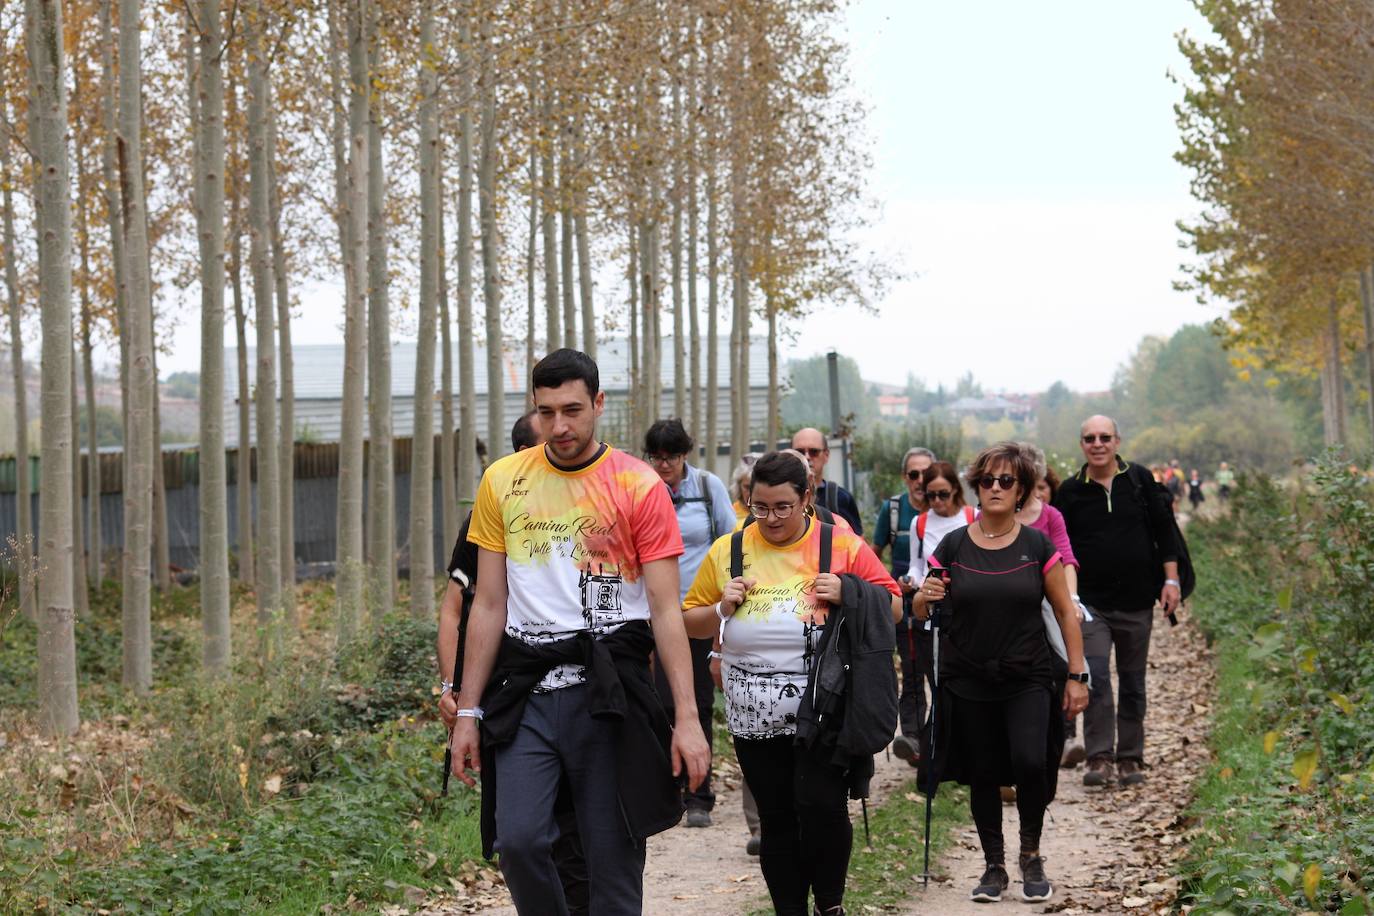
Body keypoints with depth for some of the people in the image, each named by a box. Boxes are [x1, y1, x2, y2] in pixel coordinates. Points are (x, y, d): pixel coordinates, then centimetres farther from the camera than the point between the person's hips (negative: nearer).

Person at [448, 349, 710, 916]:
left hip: (609, 683, -2)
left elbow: (665, 610, -3)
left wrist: (687, 718, -10)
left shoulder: (639, 487, -2)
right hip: (527, 687, 2)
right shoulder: (502, 483, 7)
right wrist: (468, 712, 7)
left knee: (613, 853, 0)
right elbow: (489, 605, 10)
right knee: (517, 839, -11)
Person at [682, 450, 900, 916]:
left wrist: (848, 594, -15)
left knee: (821, 806, -13)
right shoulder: (726, 551, 6)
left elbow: (892, 608, 3)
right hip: (755, 716, 3)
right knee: (777, 820, 7)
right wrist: (721, 609, -7)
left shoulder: (844, 546, -1)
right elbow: (690, 622, 13)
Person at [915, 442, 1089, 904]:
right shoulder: (953, 546, 0)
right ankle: (994, 867, 24)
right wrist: (925, 597, -16)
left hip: (1028, 679, -2)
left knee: (1030, 762, -18)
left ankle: (1031, 854, 5)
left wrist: (1077, 675, 0)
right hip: (969, 682, 2)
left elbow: (1066, 613, 4)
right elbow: (919, 611, 8)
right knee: (982, 776, 7)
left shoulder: (1037, 546, -1)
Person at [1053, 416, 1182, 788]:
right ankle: (1099, 757, -12)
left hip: (1136, 600, 1)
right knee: (1095, 677, -13)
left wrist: (1170, 579, -1)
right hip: (1091, 602, -1)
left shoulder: (1141, 481, 3)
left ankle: (1130, 758, 15)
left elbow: (1164, 532, 6)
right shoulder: (1071, 491, 2)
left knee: (1133, 682, 8)